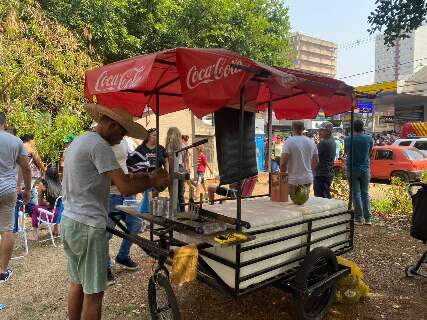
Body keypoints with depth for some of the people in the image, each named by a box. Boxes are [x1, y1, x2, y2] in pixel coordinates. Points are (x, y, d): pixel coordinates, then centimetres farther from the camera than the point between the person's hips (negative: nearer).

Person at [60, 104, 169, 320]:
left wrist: (131, 177, 10)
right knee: (93, 292, 2)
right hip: (88, 227, -10)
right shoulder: (99, 145, -17)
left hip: (68, 222, 10)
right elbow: (125, 189, -22)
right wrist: (153, 181, -7)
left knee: (77, 283, 20)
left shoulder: (78, 141, 13)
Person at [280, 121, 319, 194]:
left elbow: (283, 162, -16)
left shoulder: (289, 141, -11)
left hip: (294, 180, -5)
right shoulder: (311, 142, 7)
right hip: (308, 179, 6)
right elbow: (316, 161, 14)